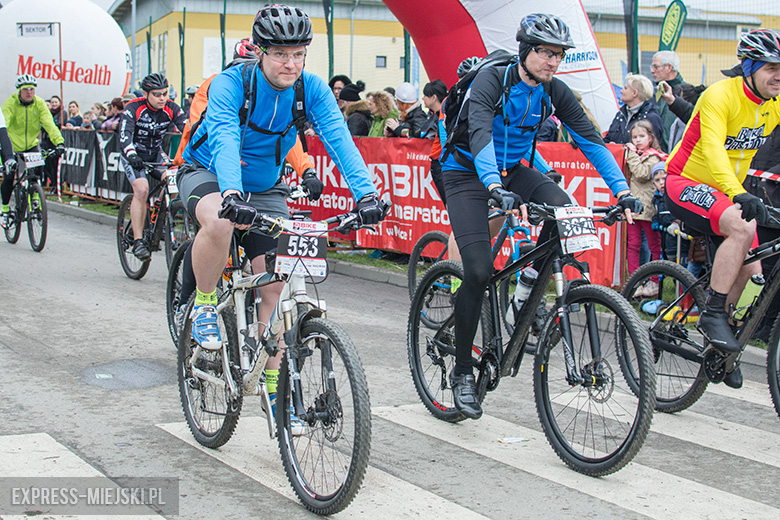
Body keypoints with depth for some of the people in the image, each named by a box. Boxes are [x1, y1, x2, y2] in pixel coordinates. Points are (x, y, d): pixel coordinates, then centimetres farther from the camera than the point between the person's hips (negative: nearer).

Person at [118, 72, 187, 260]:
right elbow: (124, 135, -33)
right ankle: (137, 241, -23)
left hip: (156, 153, 5)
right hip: (133, 154, -5)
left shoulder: (171, 108, -12)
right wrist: (131, 155, -52)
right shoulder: (133, 108, -22)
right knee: (142, 189, -26)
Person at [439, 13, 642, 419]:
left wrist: (622, 191, -22)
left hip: (512, 170, 5)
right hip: (467, 173, -5)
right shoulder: (491, 81, -23)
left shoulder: (555, 92, -7)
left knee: (566, 212, -25)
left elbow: (590, 140, -10)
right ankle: (462, 372, -3)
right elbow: (480, 134, -39)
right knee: (478, 271, -18)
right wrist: (495, 188, -56)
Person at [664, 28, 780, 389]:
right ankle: (712, 315, -22)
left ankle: (723, 351, 18)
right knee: (742, 227, -33)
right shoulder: (721, 96, -22)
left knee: (751, 270, -2)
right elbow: (713, 149, -36)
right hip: (686, 183, -7)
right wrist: (738, 194, -51)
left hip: (727, 192, 7)